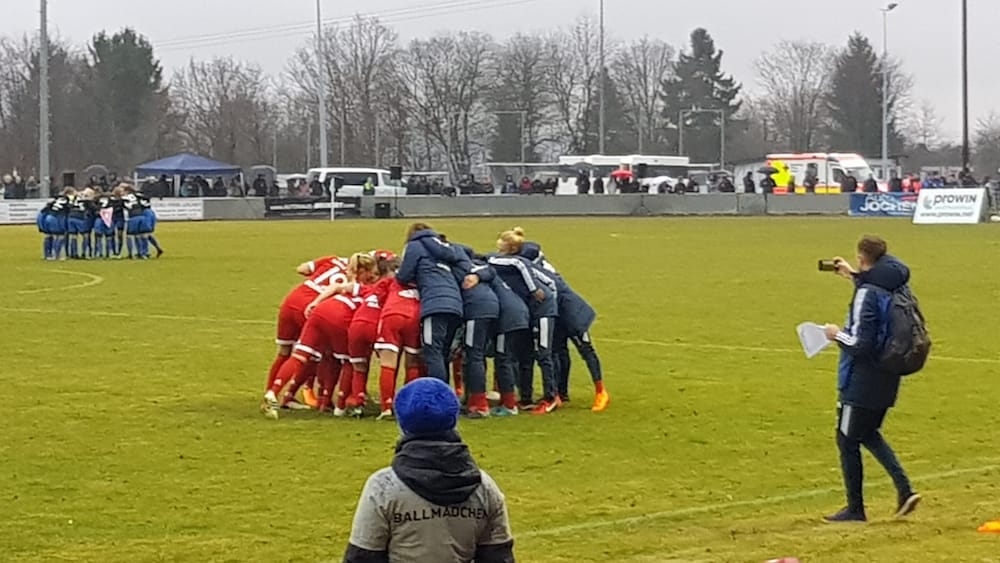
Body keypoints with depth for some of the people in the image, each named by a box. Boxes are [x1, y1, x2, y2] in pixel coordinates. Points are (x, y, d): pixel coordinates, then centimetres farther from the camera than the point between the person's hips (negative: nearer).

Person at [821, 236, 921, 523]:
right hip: (886, 380, 9)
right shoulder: (896, 289, 5)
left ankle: (855, 509, 12)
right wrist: (853, 275, 34)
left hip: (862, 381, -9)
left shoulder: (867, 294, -21)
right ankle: (905, 489, 12)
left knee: (847, 440, 5)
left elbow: (860, 344, -24)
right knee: (868, 434, 24)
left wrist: (837, 334, -7)